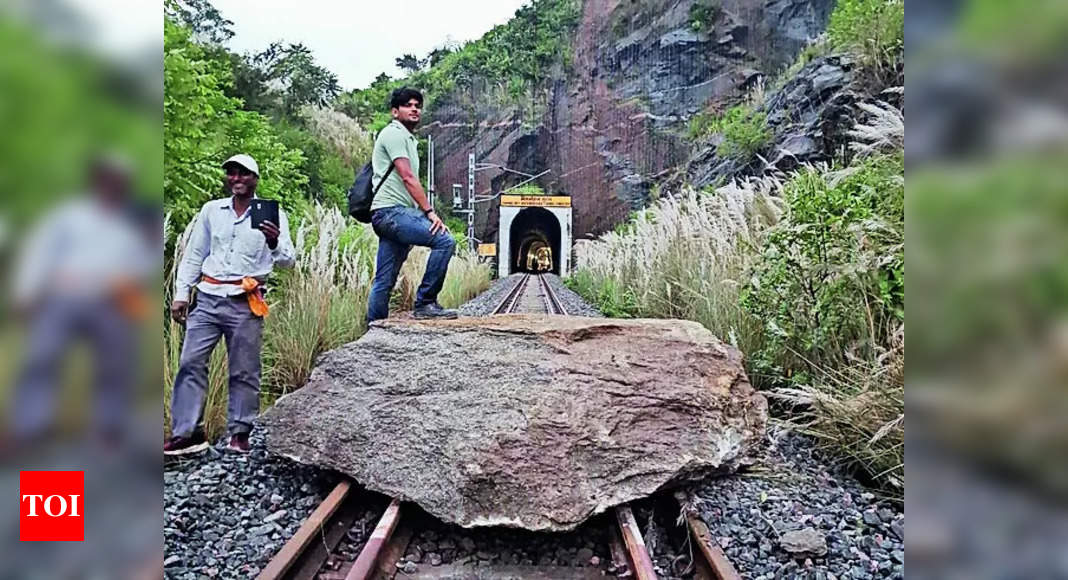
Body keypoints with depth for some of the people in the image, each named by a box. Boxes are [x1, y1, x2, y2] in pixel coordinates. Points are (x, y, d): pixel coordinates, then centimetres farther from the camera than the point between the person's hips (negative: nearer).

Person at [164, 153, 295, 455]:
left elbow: (288, 262, -7)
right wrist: (181, 294, 8)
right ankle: (186, 432, 6)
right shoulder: (211, 210, 10)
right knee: (190, 363, -1)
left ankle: (239, 433, 13)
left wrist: (275, 244, -28)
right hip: (208, 298, 3)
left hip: (245, 304, -3)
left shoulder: (272, 215, 1)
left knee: (244, 372, 2)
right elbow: (193, 255, 15)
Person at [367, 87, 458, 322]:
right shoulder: (394, 134, -3)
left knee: (384, 282, 8)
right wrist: (430, 211, -19)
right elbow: (407, 177, -14)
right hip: (391, 211, -10)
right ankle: (425, 303, -17)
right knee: (445, 240, -22)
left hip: (396, 214, 10)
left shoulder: (407, 138, 28)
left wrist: (423, 212, 18)